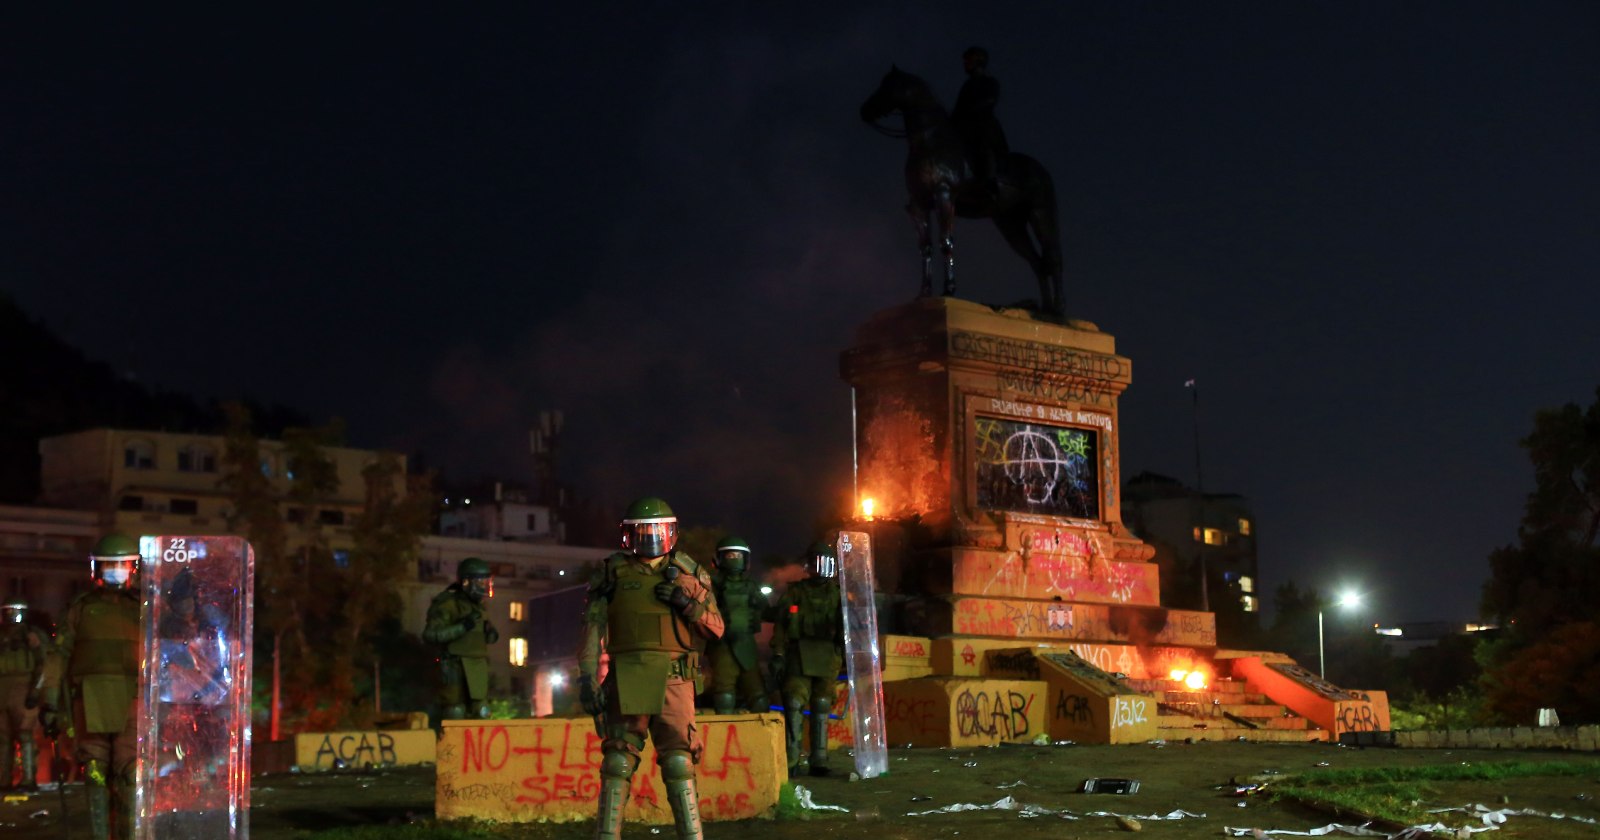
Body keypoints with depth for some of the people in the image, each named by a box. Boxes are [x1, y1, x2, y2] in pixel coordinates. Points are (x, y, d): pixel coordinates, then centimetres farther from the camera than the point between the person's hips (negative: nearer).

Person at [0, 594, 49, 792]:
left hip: (23, 691, -6)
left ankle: (28, 779, -12)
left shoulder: (31, 634, 2)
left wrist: (35, 691, -15)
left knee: (24, 735, -10)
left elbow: (43, 664, -6)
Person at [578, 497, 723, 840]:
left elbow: (715, 628, 11)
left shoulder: (688, 573, 10)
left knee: (679, 763, -3)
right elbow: (593, 629, 2)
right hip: (626, 681, 0)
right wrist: (588, 677, -7)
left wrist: (688, 603, -6)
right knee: (618, 763, 2)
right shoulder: (611, 573, 6)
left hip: (673, 681, 0)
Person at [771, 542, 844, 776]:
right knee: (794, 704, -9)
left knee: (821, 707, 4)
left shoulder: (837, 594, 12)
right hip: (799, 657, -2)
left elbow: (845, 629, 14)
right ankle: (791, 760, -4)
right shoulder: (795, 592, 6)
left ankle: (819, 760, 8)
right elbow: (780, 623, 2)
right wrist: (778, 654, -5)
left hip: (827, 659, 2)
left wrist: (848, 658, 7)